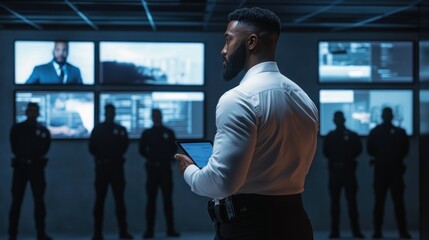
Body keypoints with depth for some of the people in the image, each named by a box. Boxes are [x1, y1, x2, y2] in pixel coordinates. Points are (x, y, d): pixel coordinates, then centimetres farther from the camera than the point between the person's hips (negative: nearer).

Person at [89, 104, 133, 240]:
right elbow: (92, 147, 3)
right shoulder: (98, 129, 8)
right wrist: (100, 157, -4)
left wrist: (117, 157, -5)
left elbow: (124, 145, 4)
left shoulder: (121, 130, 10)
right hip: (101, 167, 0)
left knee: (119, 199, -2)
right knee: (100, 199, 1)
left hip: (116, 167, 0)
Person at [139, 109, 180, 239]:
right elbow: (142, 150, 11)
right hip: (152, 168, 0)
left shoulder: (169, 132, 9)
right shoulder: (147, 133, 10)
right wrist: (150, 158, 0)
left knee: (167, 199, -1)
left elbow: (174, 149, 11)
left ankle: (171, 229, 2)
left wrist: (168, 158, -2)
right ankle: (149, 230, 0)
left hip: (165, 168, 0)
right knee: (151, 199, -1)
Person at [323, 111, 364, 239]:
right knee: (334, 201, 1)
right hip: (334, 170, 2)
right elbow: (326, 151, 11)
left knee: (351, 200, -5)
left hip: (348, 170, -1)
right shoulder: (330, 136, 11)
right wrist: (333, 159, 0)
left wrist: (349, 158, -4)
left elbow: (358, 149, 4)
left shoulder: (352, 135, 7)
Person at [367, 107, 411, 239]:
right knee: (379, 201, 0)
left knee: (398, 201, -2)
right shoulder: (375, 132, 7)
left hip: (396, 170, 0)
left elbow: (405, 149, 7)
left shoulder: (399, 132, 8)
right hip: (380, 170, 0)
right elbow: (370, 150, 4)